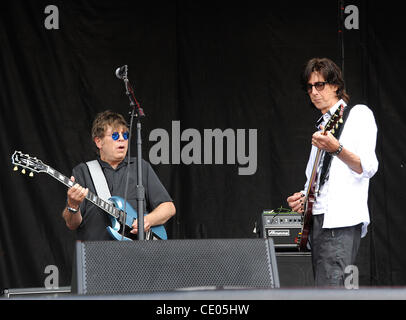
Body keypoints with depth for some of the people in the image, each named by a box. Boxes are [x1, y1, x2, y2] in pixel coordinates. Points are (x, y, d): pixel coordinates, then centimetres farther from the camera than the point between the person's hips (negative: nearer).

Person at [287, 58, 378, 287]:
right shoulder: (323, 125, 25)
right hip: (317, 220, 9)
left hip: (341, 221, -9)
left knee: (329, 294, -20)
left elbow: (368, 168, -12)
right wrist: (304, 197, 11)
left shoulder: (359, 114, 1)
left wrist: (336, 149, -28)